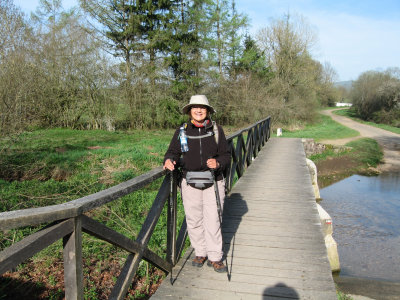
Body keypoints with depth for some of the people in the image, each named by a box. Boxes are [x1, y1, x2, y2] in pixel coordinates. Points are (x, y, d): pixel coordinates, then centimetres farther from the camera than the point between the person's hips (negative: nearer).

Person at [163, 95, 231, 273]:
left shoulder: (216, 130, 3)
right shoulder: (182, 131, 5)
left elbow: (226, 156, 3)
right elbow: (173, 152, 5)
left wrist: (218, 163, -19)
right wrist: (169, 160, -18)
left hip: (213, 182, -1)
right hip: (190, 183, 2)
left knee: (213, 221, 1)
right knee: (193, 220, 9)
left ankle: (215, 257, 17)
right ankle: (200, 253, 29)